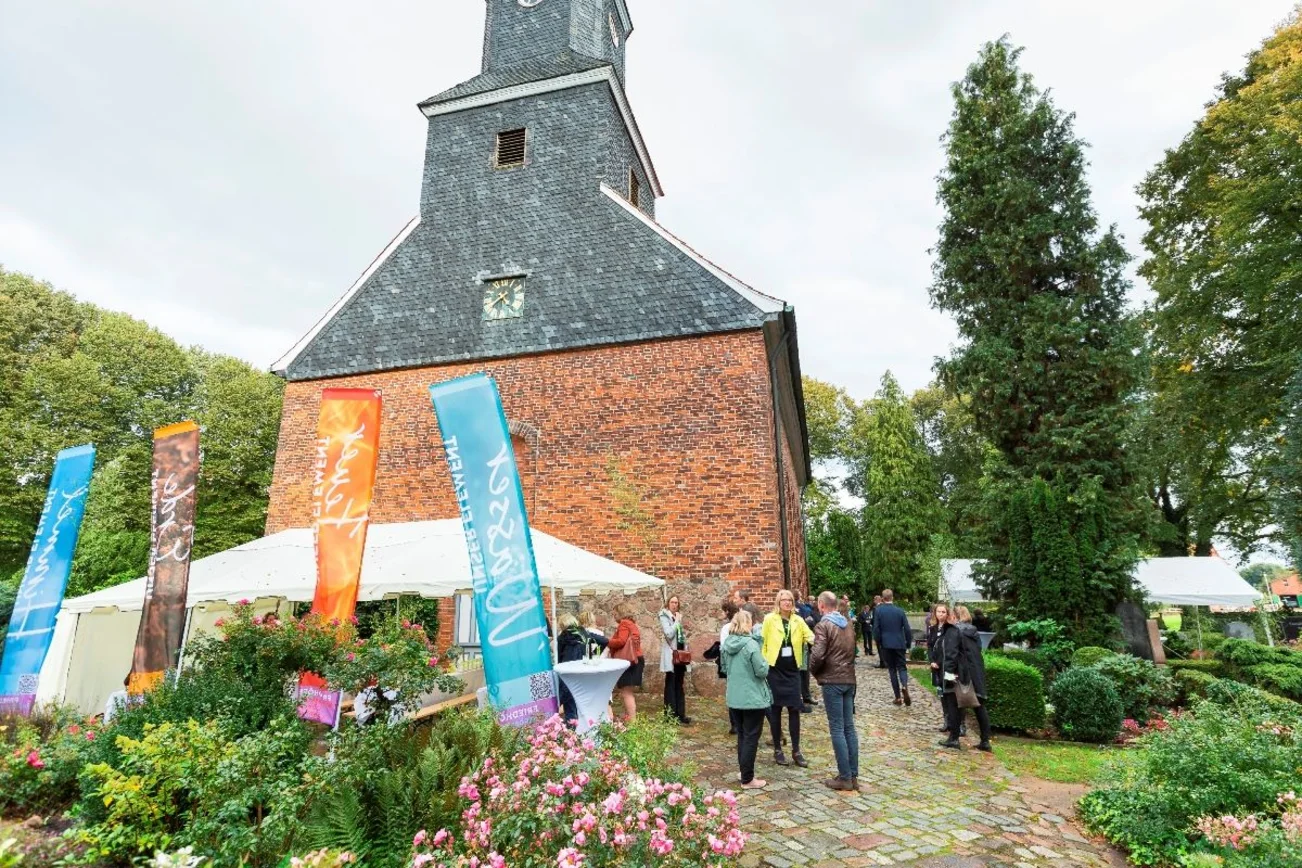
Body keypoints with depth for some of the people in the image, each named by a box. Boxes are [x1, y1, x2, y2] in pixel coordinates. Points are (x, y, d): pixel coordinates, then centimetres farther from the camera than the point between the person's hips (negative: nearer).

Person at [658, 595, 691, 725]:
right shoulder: (664, 616, -7)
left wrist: (686, 649, 10)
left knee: (680, 685, 11)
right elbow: (669, 634, -20)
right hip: (671, 656, -7)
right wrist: (677, 621, -13)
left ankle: (680, 714, 16)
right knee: (671, 685, -4)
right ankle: (670, 715, 1)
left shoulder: (679, 616, 16)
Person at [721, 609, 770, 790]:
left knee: (742, 736, 19)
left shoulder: (726, 644, 3)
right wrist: (765, 662, 3)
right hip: (753, 699, -6)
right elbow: (762, 671, -16)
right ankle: (747, 779, 9)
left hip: (734, 699, 7)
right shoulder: (751, 644, -19)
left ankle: (743, 771, 28)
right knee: (751, 738, 3)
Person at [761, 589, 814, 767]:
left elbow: (811, 637, -8)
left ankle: (796, 751, 18)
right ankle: (777, 750, 20)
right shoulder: (769, 619, -7)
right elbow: (762, 642, -5)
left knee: (794, 709, 5)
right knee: (775, 709, 7)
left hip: (792, 670, 3)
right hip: (774, 669, -3)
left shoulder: (798, 620, 3)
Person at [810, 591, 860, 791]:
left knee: (837, 729, -1)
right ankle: (854, 775, 16)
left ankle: (845, 777, 3)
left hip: (832, 681, -7)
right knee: (849, 727, 11)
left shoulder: (823, 626, -13)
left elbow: (818, 655, -20)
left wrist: (813, 671, -1)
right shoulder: (849, 623, 10)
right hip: (849, 680, 7)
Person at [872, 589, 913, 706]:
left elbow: (876, 629, -7)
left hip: (886, 645, 0)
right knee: (902, 667, 10)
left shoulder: (878, 611, -6)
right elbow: (907, 629, -3)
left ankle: (898, 697, 8)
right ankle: (904, 686, -19)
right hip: (900, 644, 0)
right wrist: (909, 643, 9)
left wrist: (879, 643, 6)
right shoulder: (900, 611, -3)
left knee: (892, 669, 9)